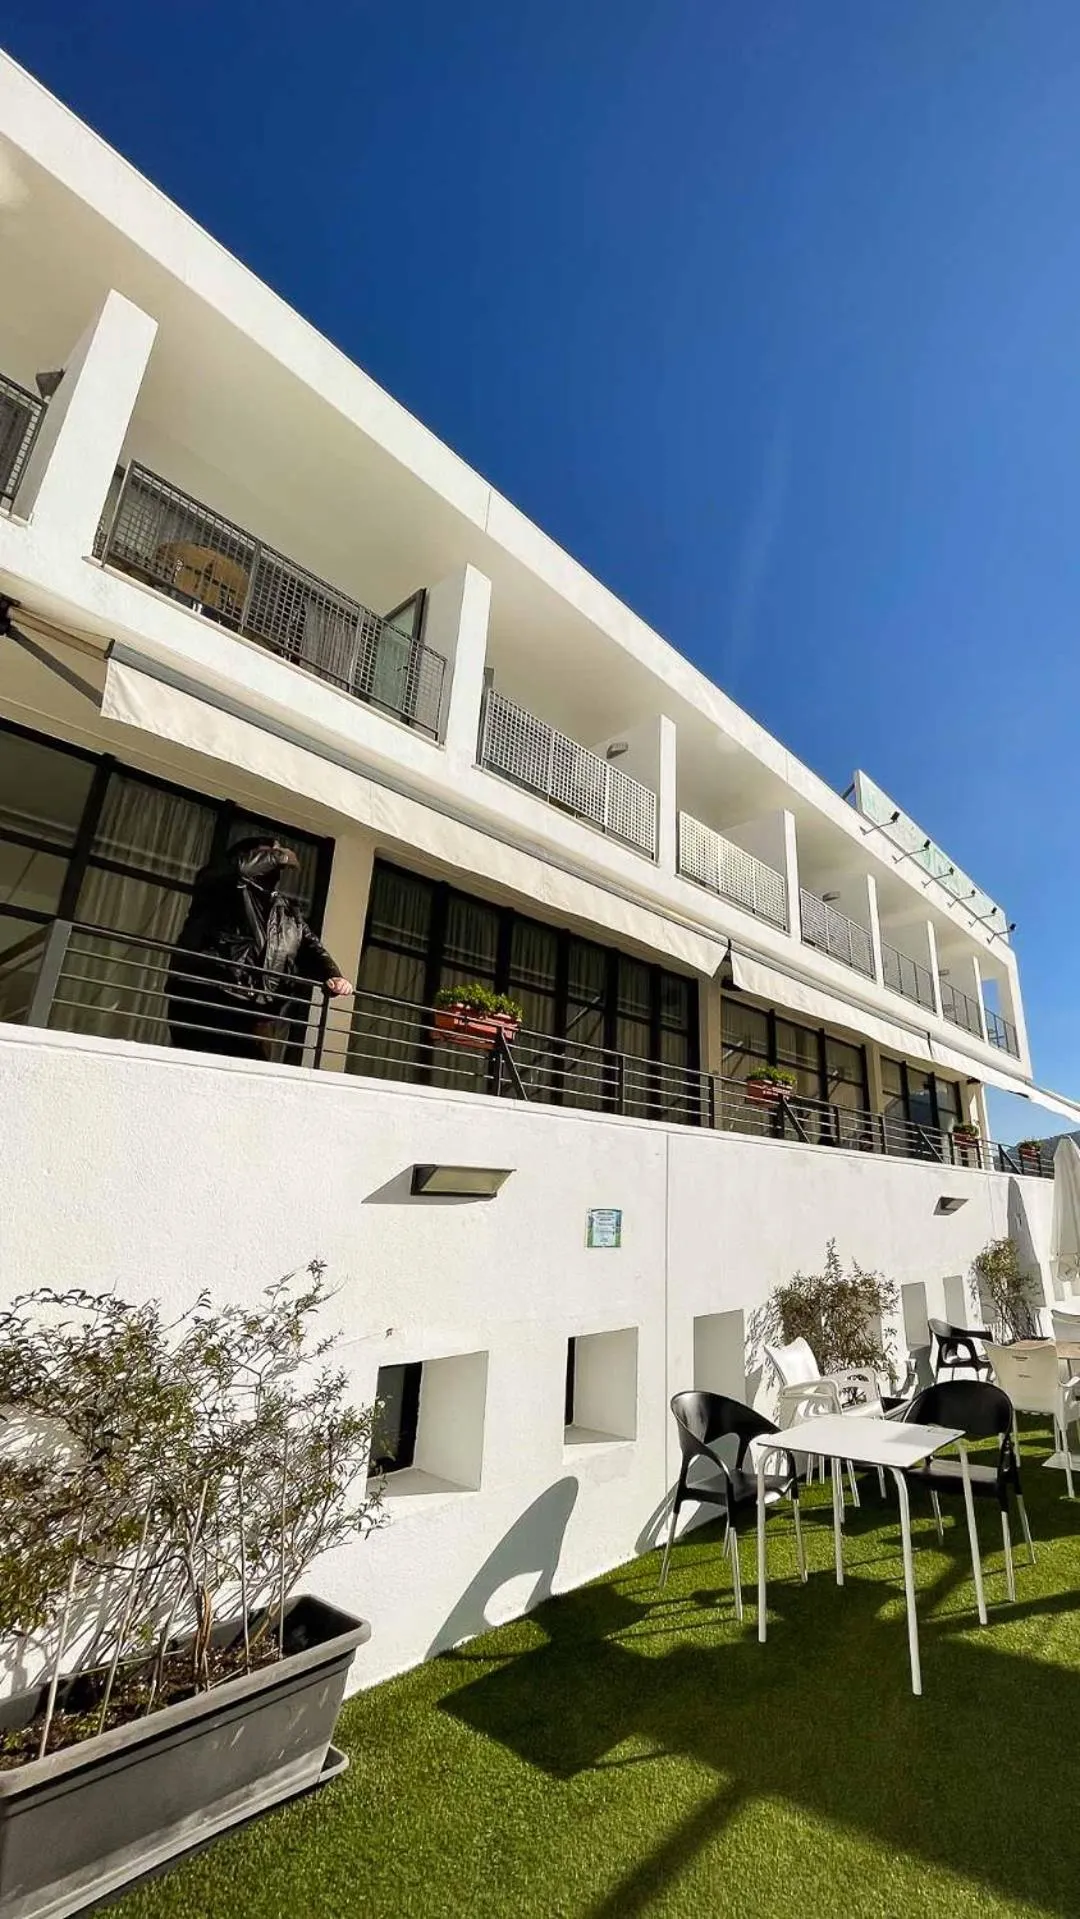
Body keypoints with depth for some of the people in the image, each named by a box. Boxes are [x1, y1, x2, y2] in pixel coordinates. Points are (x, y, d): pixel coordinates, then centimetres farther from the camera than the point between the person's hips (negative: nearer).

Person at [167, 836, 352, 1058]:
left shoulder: (289, 914, 25)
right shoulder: (225, 888, 9)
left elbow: (312, 949, 17)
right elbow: (237, 866, -14)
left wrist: (333, 975, -5)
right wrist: (278, 856, 2)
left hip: (255, 1014, 5)